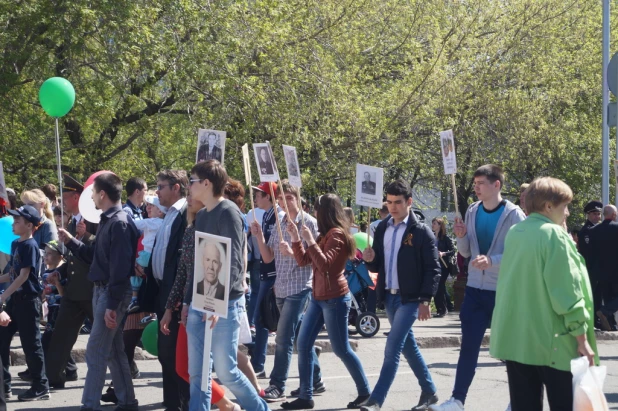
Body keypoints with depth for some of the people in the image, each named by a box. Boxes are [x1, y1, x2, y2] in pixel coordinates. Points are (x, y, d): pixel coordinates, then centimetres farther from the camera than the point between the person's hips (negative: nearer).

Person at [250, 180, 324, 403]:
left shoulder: (309, 223, -8)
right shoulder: (278, 225, 11)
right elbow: (268, 258, 11)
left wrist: (292, 252, -25)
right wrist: (259, 236, -4)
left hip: (299, 287, -7)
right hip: (281, 288, 7)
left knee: (283, 338, -12)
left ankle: (276, 387, -11)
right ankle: (315, 380, 23)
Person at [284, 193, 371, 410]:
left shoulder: (337, 234, -14)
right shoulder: (325, 235, 16)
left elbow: (324, 265, -24)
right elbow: (303, 261, 16)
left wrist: (310, 240, -23)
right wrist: (296, 237, 7)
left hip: (335, 299, -10)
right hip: (318, 297, 10)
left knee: (341, 349, -2)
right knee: (303, 344, 4)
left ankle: (365, 392, 12)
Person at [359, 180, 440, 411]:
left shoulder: (421, 232, -9)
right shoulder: (382, 229, 9)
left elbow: (433, 269, -10)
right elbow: (377, 266, 14)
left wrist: (425, 300, -16)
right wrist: (370, 259, -9)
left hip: (410, 298, -7)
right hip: (389, 297, 7)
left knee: (392, 349, -12)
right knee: (408, 347, 15)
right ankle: (429, 392, 27)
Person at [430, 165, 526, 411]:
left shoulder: (513, 215, -11)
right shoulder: (472, 211, 5)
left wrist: (492, 260, -29)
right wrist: (461, 237, -9)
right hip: (475, 288, 4)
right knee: (469, 345, 2)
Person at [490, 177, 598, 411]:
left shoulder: (514, 234, 9)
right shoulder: (554, 235, -12)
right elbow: (567, 292, -15)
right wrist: (582, 339, -12)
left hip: (514, 337, 7)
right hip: (552, 340, -7)